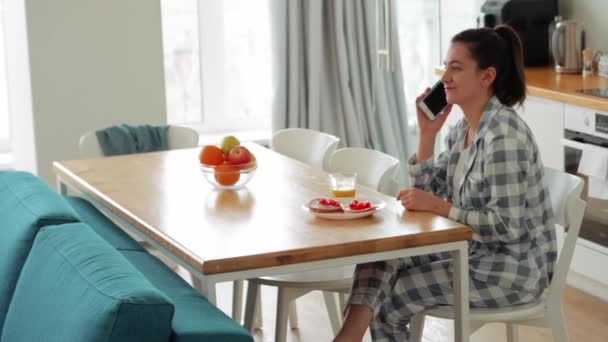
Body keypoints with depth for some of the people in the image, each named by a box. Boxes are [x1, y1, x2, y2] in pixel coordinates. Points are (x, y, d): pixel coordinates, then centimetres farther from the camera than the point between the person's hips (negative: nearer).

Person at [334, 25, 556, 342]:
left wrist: (440, 207, -24)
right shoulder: (463, 127, 6)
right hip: (475, 250, 8)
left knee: (391, 297, -13)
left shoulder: (504, 135, -22)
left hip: (515, 267, -8)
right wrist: (427, 134, -2)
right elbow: (427, 192, 7)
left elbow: (506, 227, -24)